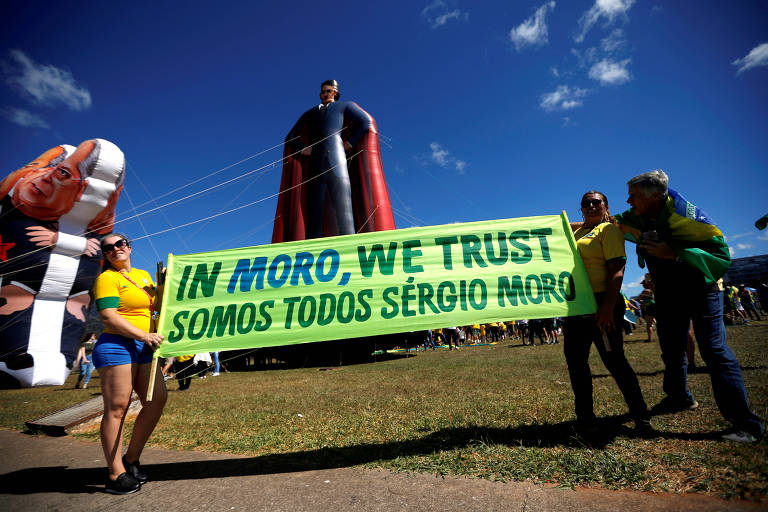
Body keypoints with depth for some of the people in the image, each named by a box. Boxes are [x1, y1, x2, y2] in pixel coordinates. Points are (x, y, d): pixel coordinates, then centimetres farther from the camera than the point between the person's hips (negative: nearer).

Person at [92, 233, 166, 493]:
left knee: (158, 398, 2)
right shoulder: (107, 278, -3)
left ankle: (131, 459, 17)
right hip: (116, 346, -7)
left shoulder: (143, 275, 19)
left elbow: (157, 305, 28)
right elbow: (109, 317, -14)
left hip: (143, 348, 7)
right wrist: (144, 335, -18)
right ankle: (116, 475, 7)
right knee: (117, 408, -3)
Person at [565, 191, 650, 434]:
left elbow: (617, 270, -12)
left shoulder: (609, 229, -1)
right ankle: (585, 417, 22)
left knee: (613, 359, -1)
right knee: (575, 359, 9)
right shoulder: (576, 232, 18)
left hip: (600, 302, -7)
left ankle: (640, 416, 19)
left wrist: (608, 307, -21)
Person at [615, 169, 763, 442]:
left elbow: (722, 255, -25)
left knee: (714, 350, -13)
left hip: (699, 288, -6)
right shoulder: (636, 219, -7)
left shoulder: (687, 216, -25)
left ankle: (746, 424, -3)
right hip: (667, 292, 6)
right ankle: (679, 397, 37)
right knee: (671, 348, 15)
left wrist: (673, 254, -35)